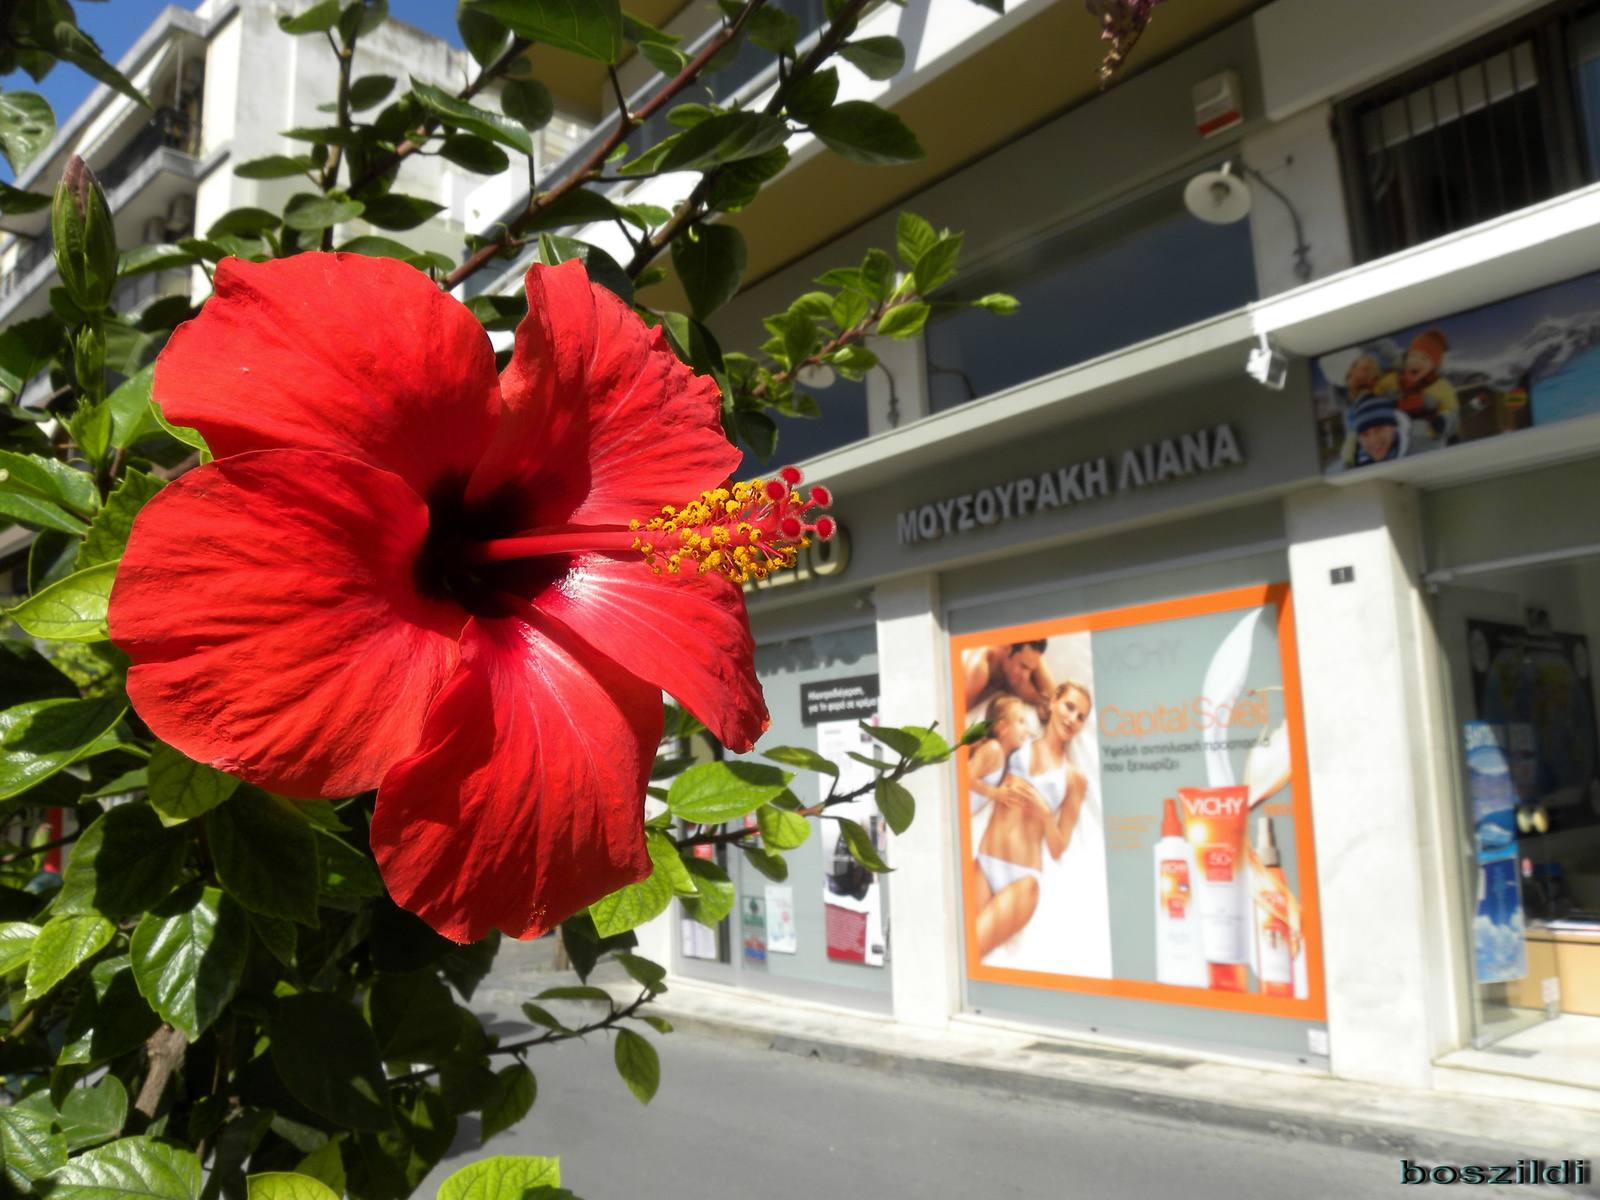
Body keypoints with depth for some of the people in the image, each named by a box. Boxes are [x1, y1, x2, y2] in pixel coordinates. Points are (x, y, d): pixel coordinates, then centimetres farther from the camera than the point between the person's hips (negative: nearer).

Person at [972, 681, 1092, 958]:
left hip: (1023, 878, -2)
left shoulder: (1075, 778, 9)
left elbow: (1058, 850, 8)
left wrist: (1045, 813, -9)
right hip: (984, 865, 2)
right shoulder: (1017, 744, 12)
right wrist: (996, 792, -7)